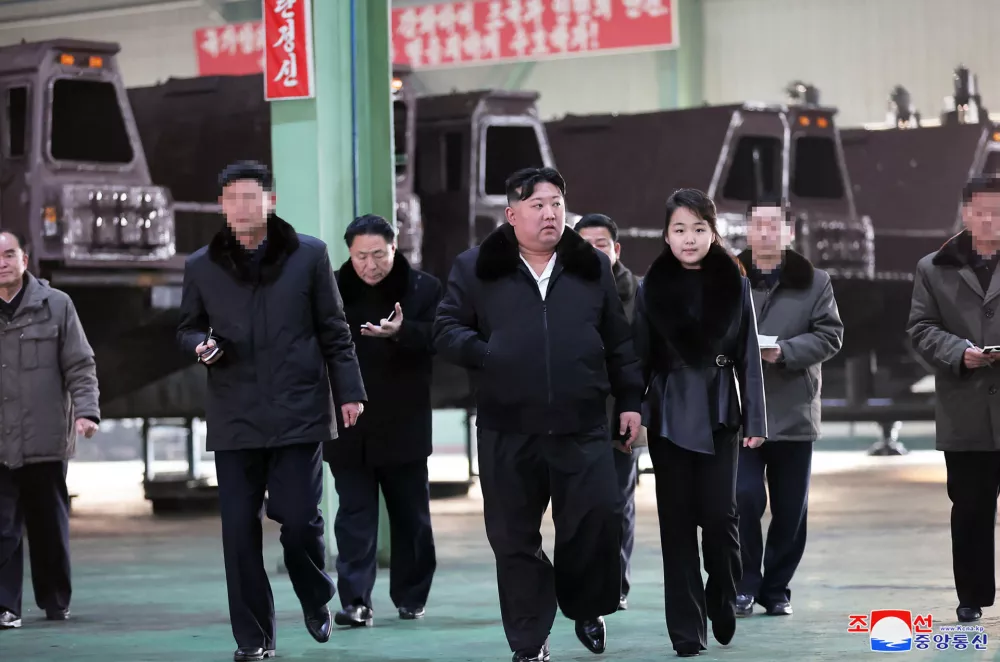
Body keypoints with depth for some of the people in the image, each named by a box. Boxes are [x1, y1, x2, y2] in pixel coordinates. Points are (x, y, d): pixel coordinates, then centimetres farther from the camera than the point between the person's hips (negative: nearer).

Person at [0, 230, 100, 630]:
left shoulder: (55, 305, 3)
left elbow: (80, 366, 3)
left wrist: (86, 411, -11)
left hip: (46, 441, 0)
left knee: (50, 527, 10)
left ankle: (56, 601, 25)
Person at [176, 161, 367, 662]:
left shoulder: (309, 255, 2)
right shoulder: (201, 267, 6)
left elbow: (334, 331, 6)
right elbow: (187, 329, 16)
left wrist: (348, 390, 2)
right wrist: (199, 345, -7)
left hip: (299, 412, -2)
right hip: (234, 418, 2)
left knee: (300, 520, -6)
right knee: (239, 530, 0)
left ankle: (316, 602, 24)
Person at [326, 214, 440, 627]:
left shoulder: (424, 289, -1)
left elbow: (438, 338, -13)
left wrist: (401, 332, -30)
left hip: (404, 424, 0)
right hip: (348, 425, 0)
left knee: (411, 515, 10)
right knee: (355, 514, -3)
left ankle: (411, 597, 22)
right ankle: (355, 601, -7)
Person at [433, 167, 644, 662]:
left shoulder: (592, 267, 11)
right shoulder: (476, 268, 5)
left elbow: (619, 343, 13)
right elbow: (446, 329, 4)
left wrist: (630, 401, 8)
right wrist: (487, 356, -13)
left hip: (582, 427, 1)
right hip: (507, 431, -1)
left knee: (598, 518, -7)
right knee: (514, 537, 2)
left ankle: (585, 609, 20)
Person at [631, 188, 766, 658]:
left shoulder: (734, 284, 2)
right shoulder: (650, 287, 1)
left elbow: (749, 356, 3)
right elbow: (639, 358, 2)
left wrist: (755, 420, -1)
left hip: (719, 416, 0)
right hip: (669, 417, 0)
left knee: (719, 514, -5)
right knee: (678, 521, 1)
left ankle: (722, 602, 21)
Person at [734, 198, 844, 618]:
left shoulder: (814, 282, 6)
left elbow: (830, 336, -1)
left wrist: (784, 351, -15)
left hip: (793, 412, 1)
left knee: (790, 509, 5)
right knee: (744, 498, -11)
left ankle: (777, 588, 18)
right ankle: (745, 584, 4)